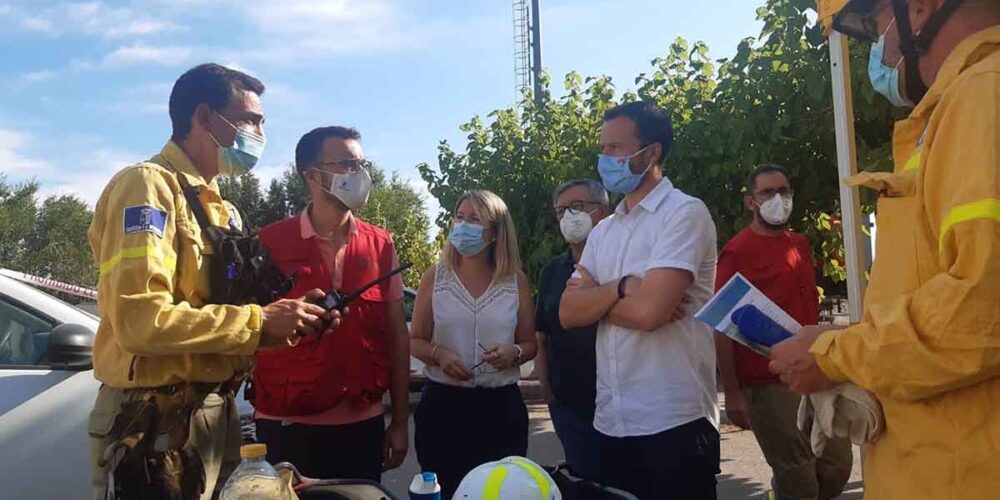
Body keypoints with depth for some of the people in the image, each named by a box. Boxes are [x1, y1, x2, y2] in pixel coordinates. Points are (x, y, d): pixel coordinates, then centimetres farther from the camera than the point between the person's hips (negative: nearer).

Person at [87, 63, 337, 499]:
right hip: (158, 421, -9)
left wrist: (285, 317, -3)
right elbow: (138, 318, -26)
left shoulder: (221, 209, 15)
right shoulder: (149, 185, -14)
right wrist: (258, 321, -20)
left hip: (218, 414, 9)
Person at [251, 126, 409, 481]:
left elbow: (397, 337, 6)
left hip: (364, 424, 3)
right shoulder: (270, 242, -5)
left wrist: (400, 421, 6)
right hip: (288, 425, -2)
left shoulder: (381, 245, 4)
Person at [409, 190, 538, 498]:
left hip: (501, 406, 1)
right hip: (443, 404, 0)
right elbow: (415, 340, 6)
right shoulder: (435, 277, 1)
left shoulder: (516, 281, 2)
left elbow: (529, 344, 9)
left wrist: (514, 353, -13)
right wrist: (438, 354, -15)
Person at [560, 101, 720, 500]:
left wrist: (596, 300, -3)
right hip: (611, 419, 7)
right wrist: (621, 288, -13)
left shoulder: (685, 212, -9)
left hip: (674, 420, -7)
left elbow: (648, 310, -21)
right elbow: (568, 312, 3)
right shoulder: (603, 231, 13)